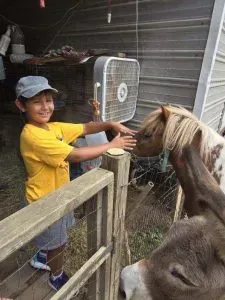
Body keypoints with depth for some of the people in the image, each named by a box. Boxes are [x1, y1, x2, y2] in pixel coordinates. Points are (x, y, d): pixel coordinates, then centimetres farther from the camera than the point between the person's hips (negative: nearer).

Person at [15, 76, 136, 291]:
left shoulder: (54, 127, -3)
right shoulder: (32, 136, -31)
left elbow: (85, 128, -2)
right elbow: (75, 156, -36)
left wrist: (111, 125, -18)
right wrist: (112, 145, -30)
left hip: (57, 194, 8)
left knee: (52, 238, 30)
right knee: (58, 242, 15)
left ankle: (41, 258, 59)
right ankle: (57, 277, 45)